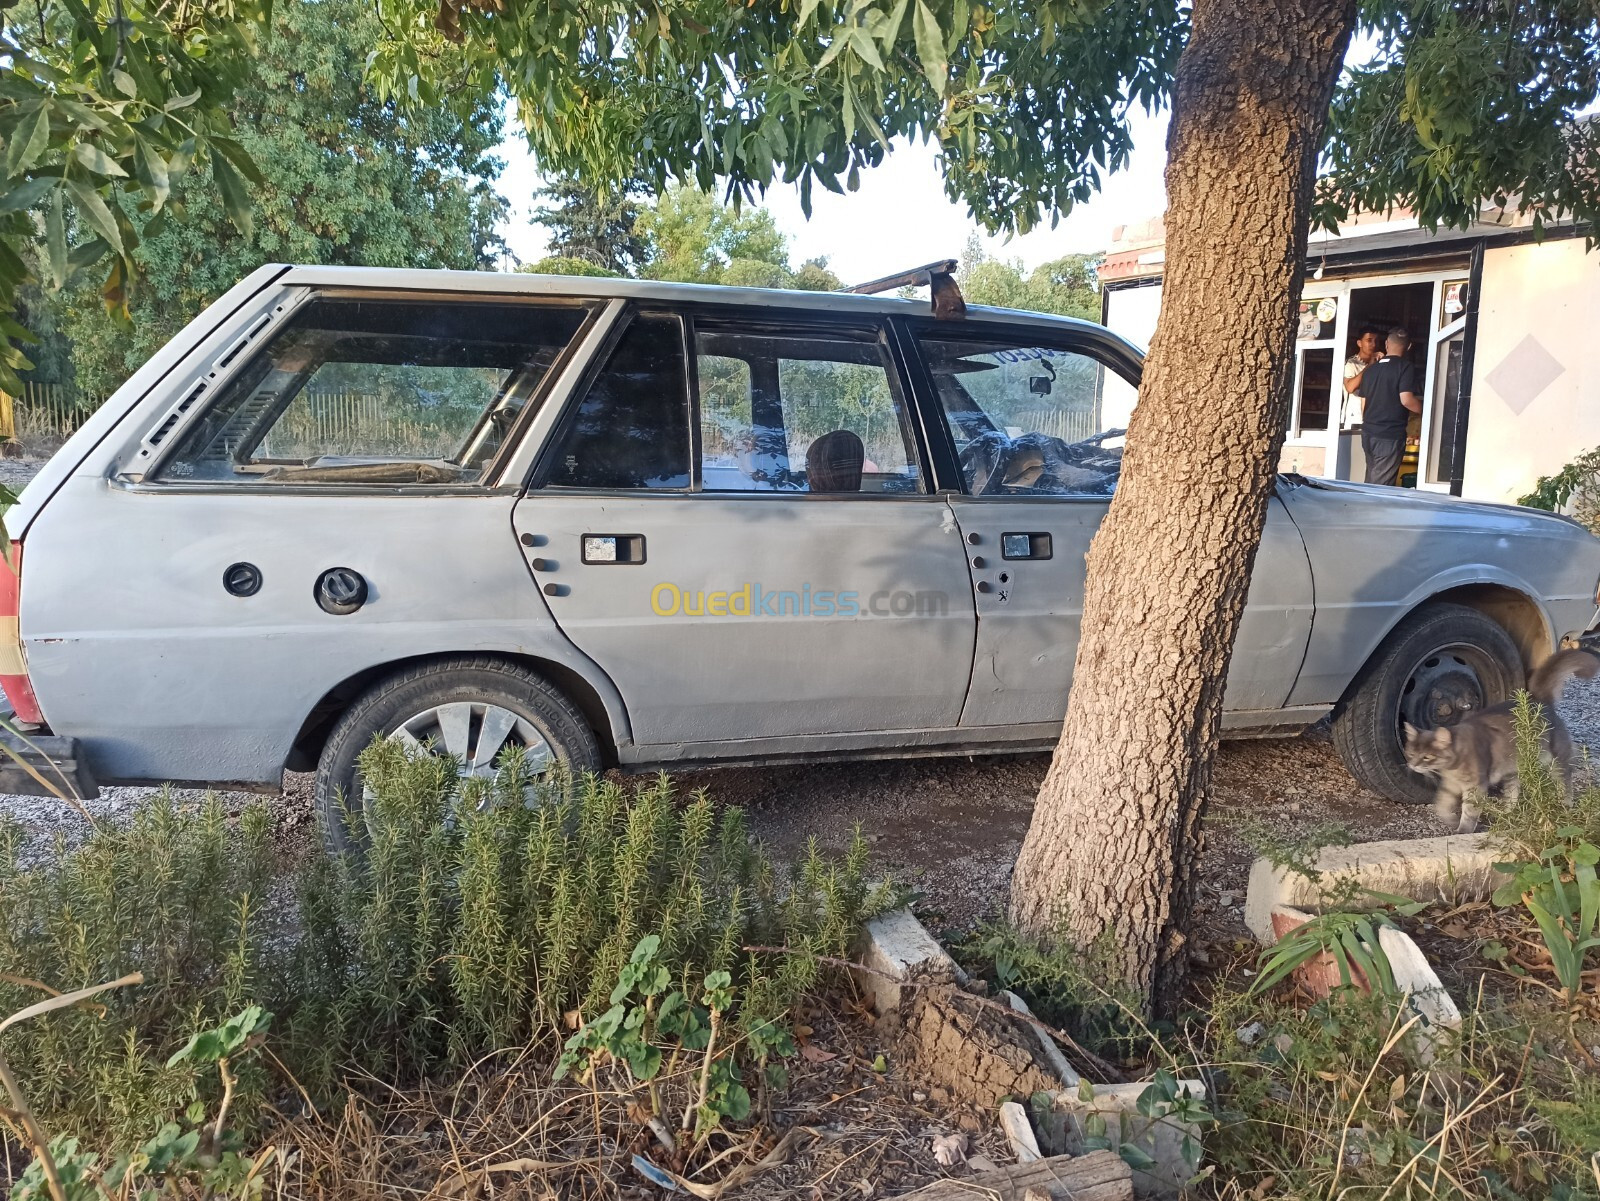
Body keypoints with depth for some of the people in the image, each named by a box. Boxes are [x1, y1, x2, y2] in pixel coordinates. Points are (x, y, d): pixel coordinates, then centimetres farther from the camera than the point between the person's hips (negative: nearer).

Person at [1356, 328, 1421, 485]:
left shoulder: (1370, 369, 12)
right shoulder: (1405, 367, -7)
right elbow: (1406, 400, -17)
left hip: (1368, 433, 6)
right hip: (1391, 435, -6)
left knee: (1371, 480, 14)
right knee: (1381, 485, -5)